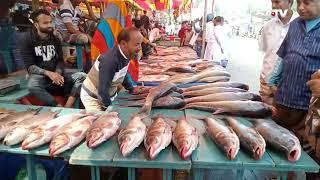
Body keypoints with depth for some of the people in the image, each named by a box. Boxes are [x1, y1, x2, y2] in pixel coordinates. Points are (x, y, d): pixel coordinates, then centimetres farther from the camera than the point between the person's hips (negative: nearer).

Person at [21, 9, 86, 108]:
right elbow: (30, 66, -12)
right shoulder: (27, 39, -5)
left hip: (56, 73, 4)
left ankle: (67, 108, -32)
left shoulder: (55, 38, 7)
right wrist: (48, 73, -29)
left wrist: (58, 73, -18)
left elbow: (60, 61, 4)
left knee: (82, 76, -18)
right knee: (32, 85, -39)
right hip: (39, 75, -4)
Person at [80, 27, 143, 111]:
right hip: (92, 97, -7)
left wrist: (131, 89, 11)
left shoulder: (126, 54, -11)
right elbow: (103, 89, -30)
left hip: (110, 95, 7)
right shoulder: (109, 60, -34)